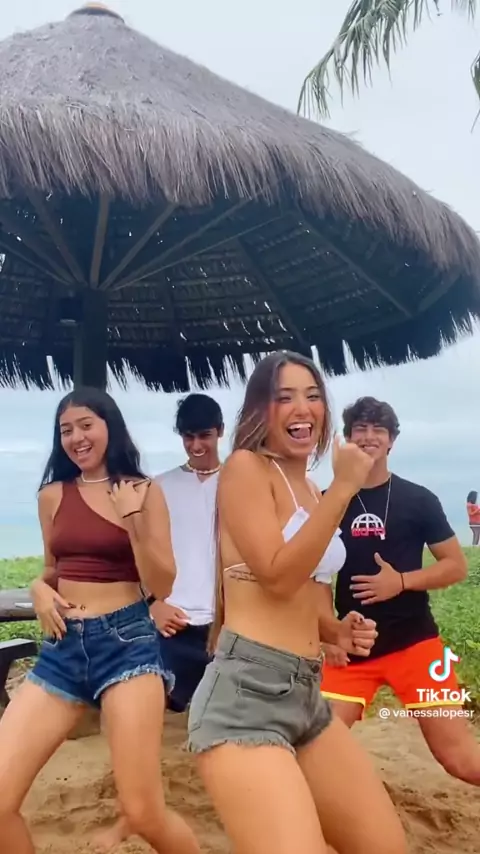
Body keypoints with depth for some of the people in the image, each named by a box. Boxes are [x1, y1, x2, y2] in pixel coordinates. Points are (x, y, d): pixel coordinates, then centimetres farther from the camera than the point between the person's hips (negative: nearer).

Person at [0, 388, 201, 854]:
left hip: (126, 640, -4)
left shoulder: (144, 491, -1)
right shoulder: (52, 495, 9)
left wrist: (133, 518, -16)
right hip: (62, 646, 4)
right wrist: (39, 589, 0)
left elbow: (162, 585, -4)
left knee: (144, 812, -5)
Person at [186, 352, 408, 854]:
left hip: (306, 694, 9)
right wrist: (343, 489, -16)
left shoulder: (309, 491, 18)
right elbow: (278, 577, -17)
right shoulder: (245, 467, -7)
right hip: (246, 690, -9)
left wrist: (336, 630, 7)